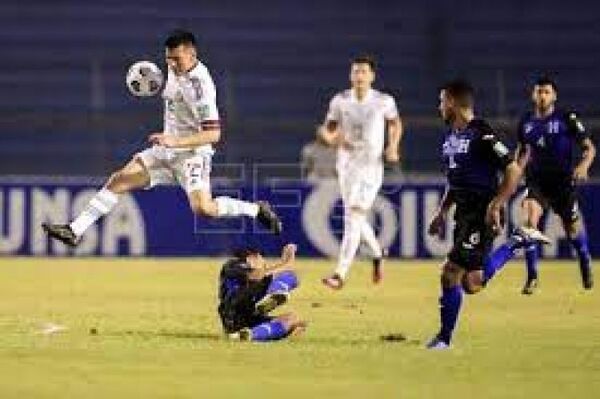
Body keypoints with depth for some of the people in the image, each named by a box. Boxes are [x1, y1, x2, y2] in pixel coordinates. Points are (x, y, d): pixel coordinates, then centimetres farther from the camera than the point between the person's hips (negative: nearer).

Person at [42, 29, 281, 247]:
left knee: (203, 208, -26)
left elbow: (213, 134, -26)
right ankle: (75, 231, 1)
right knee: (119, 181, -1)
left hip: (192, 153, -8)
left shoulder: (201, 85, -23)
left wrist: (176, 142, -33)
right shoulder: (176, 70, 2)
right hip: (167, 150, 8)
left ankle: (256, 209, -4)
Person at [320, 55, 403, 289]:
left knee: (354, 217, -16)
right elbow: (327, 130, 6)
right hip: (346, 165, 4)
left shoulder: (384, 101, -4)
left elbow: (395, 123, 15)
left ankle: (340, 274, -20)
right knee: (355, 219, 14)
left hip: (371, 166, -4)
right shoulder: (340, 101, 0)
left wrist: (393, 147, -1)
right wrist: (333, 138, -18)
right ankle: (377, 253, 44)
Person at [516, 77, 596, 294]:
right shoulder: (526, 122, 4)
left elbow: (589, 147, -7)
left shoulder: (567, 119, -8)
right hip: (536, 182, 2)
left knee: (573, 230, 10)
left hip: (563, 182, -2)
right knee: (529, 221, -22)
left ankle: (585, 263, 44)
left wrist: (584, 165, -27)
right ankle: (532, 277, -14)